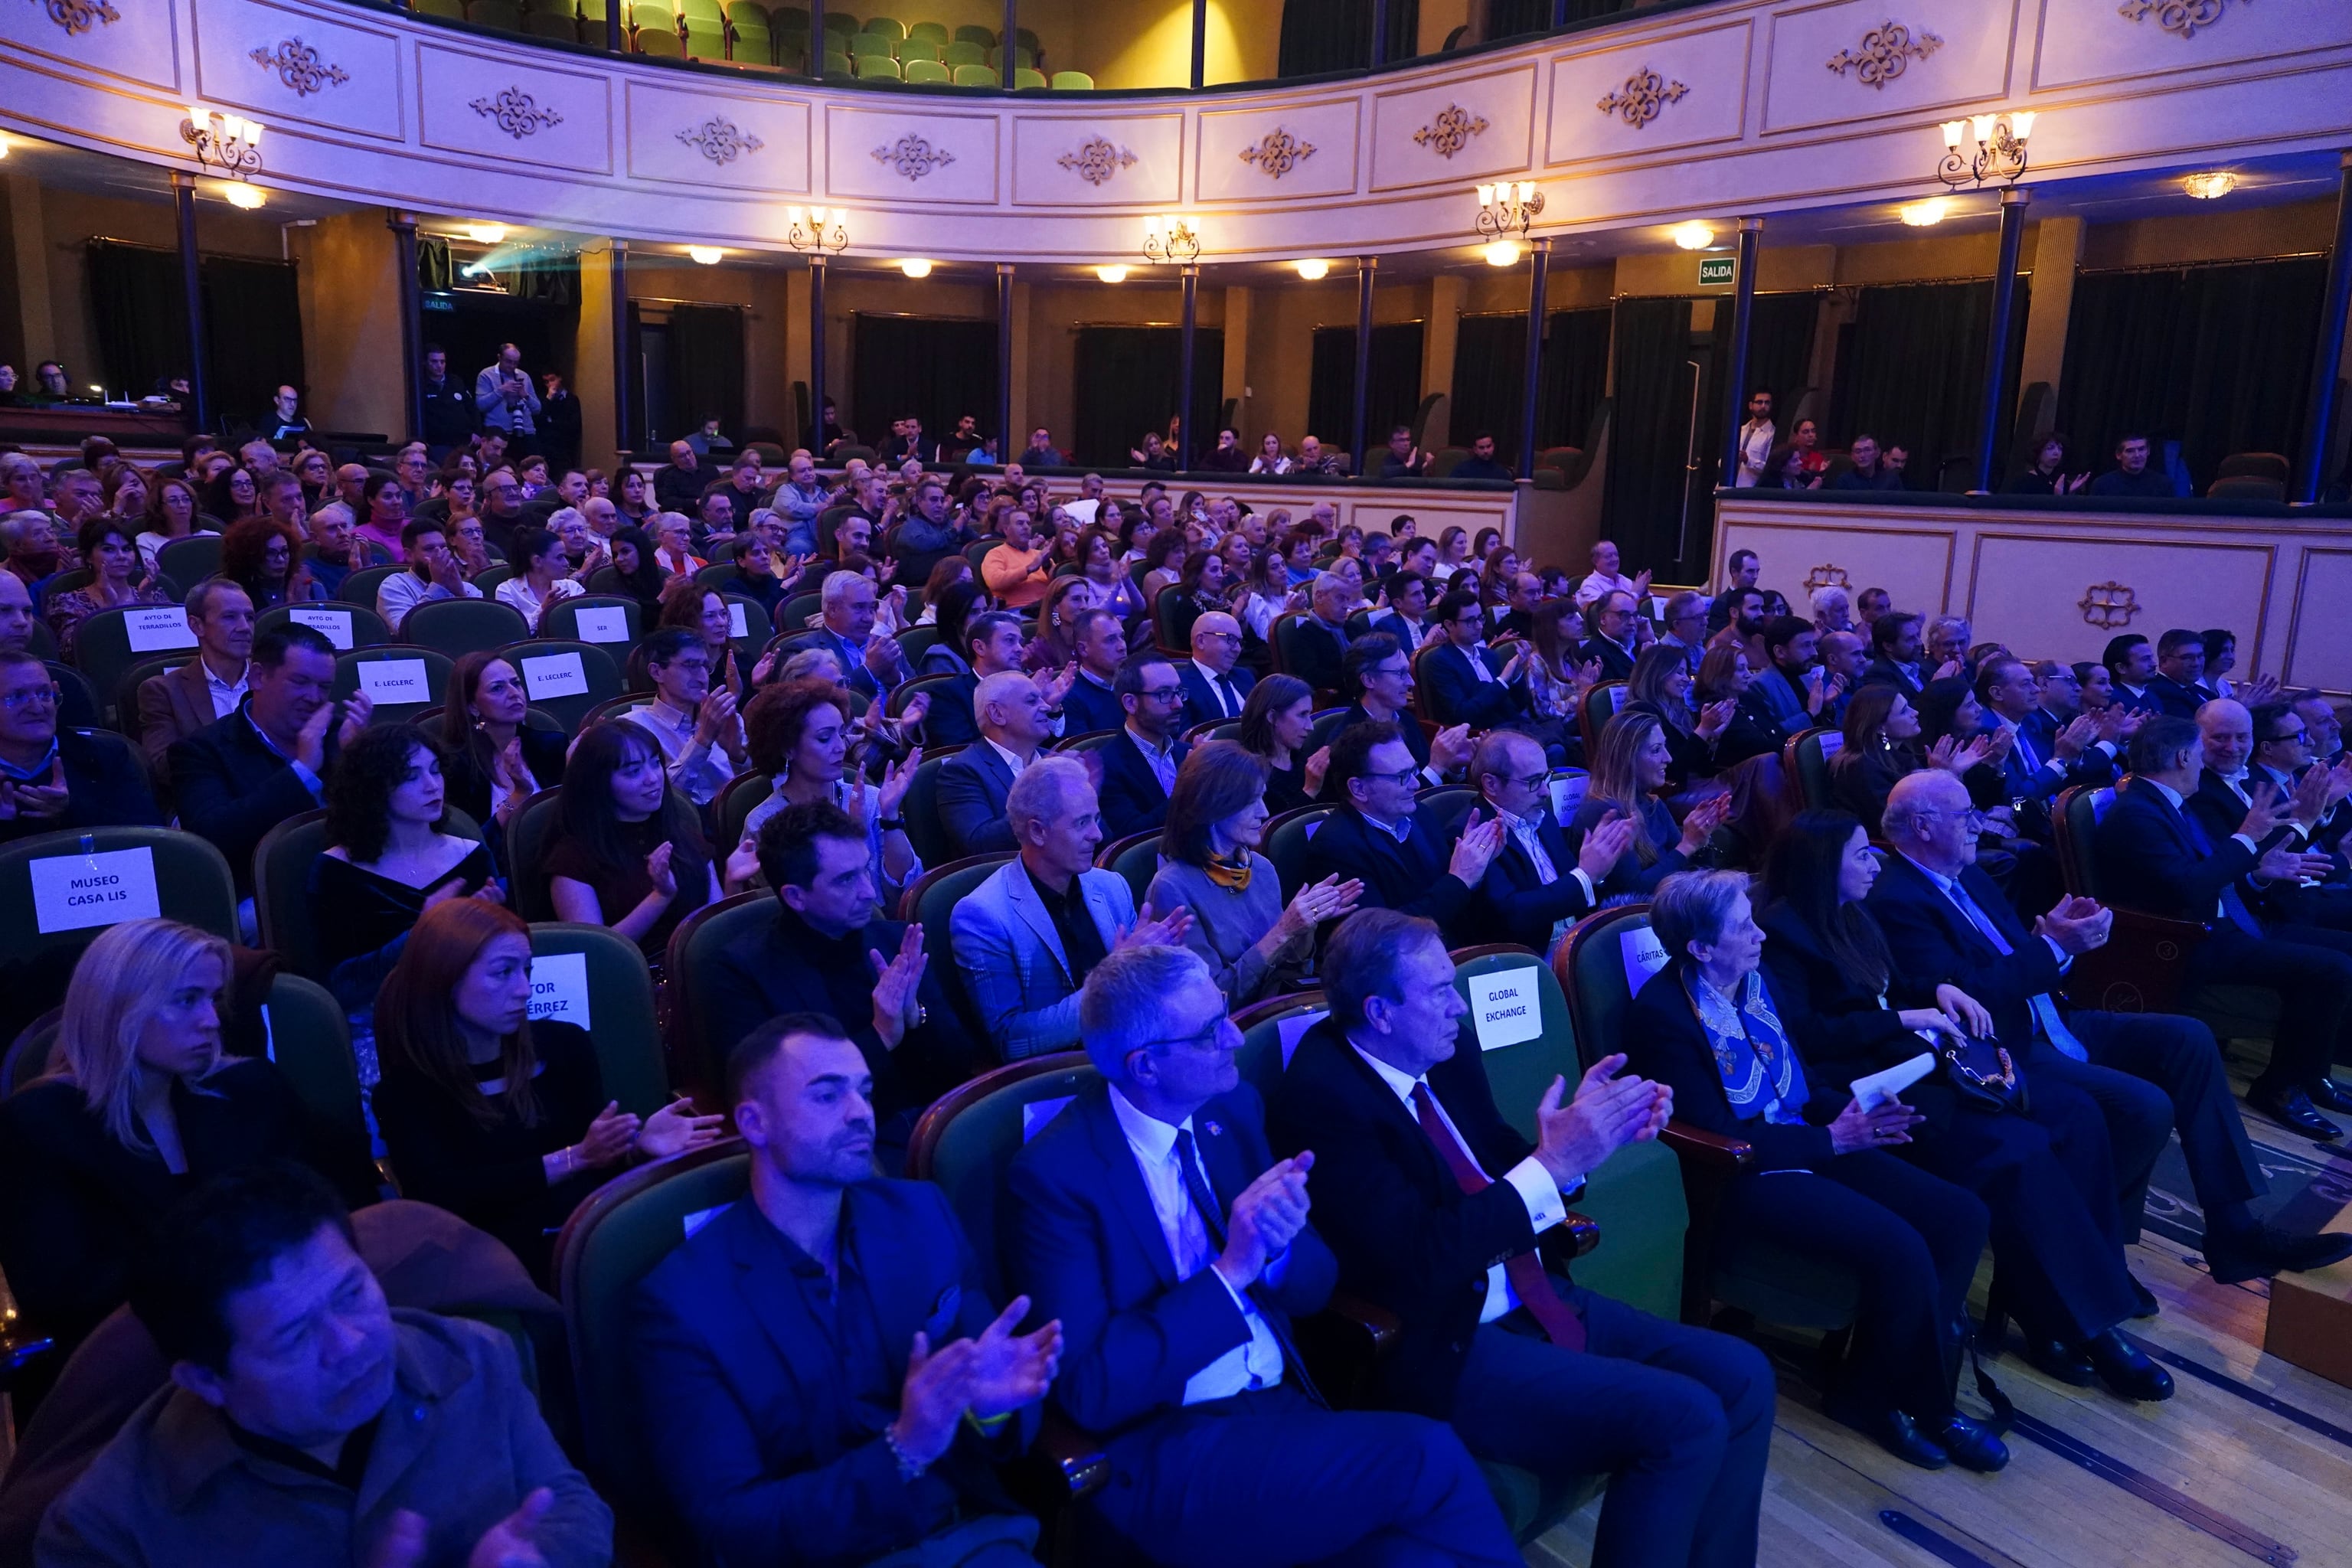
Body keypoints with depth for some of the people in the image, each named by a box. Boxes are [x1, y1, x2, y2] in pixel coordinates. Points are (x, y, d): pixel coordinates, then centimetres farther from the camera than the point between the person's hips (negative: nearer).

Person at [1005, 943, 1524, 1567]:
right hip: (1166, 1452, -5)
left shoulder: (1232, 1108, 3)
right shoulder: (1053, 1174, -14)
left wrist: (1280, 1243, -15)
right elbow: (1089, 1389, -16)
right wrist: (1230, 1271, -20)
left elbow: (1315, 1288, 9)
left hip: (1288, 1402, 5)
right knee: (1427, 1458, -22)